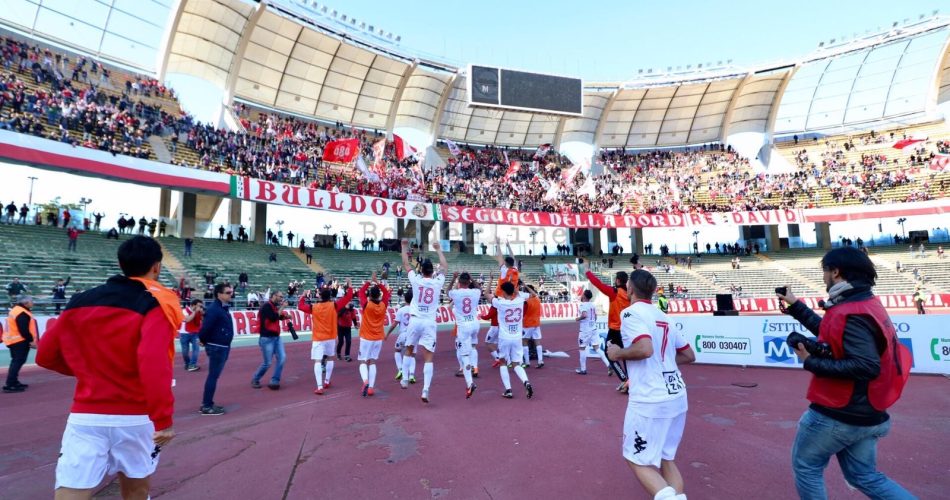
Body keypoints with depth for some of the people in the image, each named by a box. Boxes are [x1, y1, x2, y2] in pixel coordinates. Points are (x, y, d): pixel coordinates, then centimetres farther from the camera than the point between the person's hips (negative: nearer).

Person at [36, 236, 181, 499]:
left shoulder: (81, 301, 4)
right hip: (134, 418, -2)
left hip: (85, 416, 3)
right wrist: (163, 420, -18)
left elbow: (46, 355, 12)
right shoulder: (156, 304, -12)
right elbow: (154, 364, -25)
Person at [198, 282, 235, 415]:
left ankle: (208, 403, 26)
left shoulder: (224, 308, 11)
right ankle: (207, 406, 8)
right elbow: (205, 328, -22)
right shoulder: (214, 309, -19)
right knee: (213, 376, -2)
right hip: (217, 347, -9)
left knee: (213, 375, 16)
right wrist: (203, 341, -7)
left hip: (224, 346, 9)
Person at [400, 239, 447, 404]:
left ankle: (404, 380, 31)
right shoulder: (438, 282, 0)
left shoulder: (416, 280, -2)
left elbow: (405, 264, 12)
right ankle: (425, 390, -10)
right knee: (428, 357, -1)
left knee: (409, 350, 24)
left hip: (415, 320, 1)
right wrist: (438, 250, 26)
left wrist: (404, 246, 23)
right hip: (429, 323, -1)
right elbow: (445, 267, 17)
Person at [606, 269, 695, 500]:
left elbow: (645, 349, -25)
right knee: (666, 458, 21)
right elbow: (689, 355, 18)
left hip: (650, 400, -8)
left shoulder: (631, 312, -10)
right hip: (677, 396, 8)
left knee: (638, 460, 7)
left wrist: (618, 353, -9)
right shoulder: (663, 316, 13)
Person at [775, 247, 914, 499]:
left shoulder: (850, 313, -23)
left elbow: (865, 367, -28)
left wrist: (811, 362, -23)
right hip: (865, 413, 9)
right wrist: (795, 306, 19)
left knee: (805, 467, 11)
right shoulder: (866, 303, 7)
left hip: (837, 414, -9)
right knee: (865, 477, 22)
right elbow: (830, 333, 19)